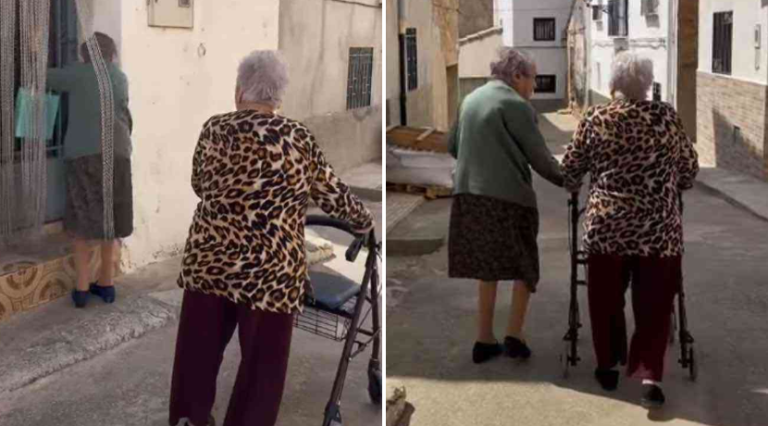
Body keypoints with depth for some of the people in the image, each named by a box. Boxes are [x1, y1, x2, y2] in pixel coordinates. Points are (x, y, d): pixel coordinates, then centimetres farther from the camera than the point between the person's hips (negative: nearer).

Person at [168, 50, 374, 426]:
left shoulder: (214, 129, 2)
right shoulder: (298, 138, -4)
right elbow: (331, 193, 5)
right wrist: (364, 221, 23)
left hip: (209, 258, 3)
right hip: (269, 268, -3)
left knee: (200, 345, 17)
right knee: (261, 359, 10)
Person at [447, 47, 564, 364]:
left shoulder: (471, 99, 13)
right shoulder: (516, 105, -9)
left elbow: (452, 146, 19)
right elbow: (539, 156, -7)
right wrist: (565, 181, 6)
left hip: (469, 193, 7)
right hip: (507, 195, -7)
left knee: (487, 267, 15)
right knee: (525, 264, 8)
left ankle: (484, 340, 15)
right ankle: (514, 335, 2)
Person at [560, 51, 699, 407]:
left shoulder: (595, 119, -1)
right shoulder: (667, 117, 1)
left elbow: (570, 167, 7)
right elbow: (689, 168, 10)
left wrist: (574, 188, 28)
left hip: (607, 225, 0)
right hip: (659, 227, 0)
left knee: (606, 300, 16)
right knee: (654, 303, 7)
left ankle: (608, 366, 26)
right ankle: (650, 374, -1)